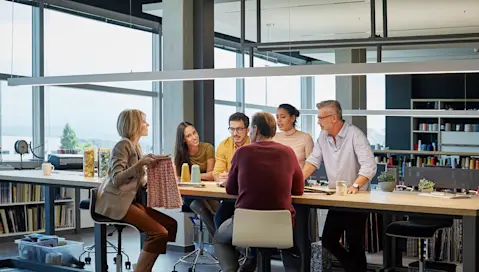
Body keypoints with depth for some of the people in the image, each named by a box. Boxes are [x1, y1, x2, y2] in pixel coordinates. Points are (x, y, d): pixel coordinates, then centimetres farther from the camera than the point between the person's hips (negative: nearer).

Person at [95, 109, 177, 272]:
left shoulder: (135, 146, 17)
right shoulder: (123, 144, -10)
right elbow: (117, 179, -20)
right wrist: (140, 164, -29)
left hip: (129, 200, 9)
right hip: (116, 202, -9)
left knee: (171, 224, -4)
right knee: (159, 232, -23)